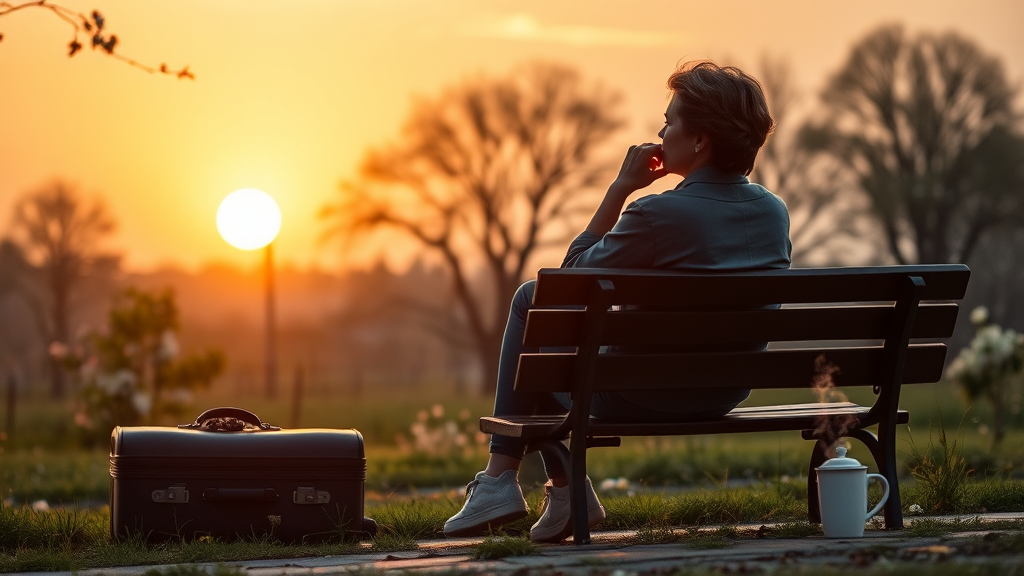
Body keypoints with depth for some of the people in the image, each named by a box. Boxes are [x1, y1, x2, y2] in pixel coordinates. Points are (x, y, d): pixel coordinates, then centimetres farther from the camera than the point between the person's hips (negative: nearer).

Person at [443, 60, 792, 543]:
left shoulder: (657, 214, -24)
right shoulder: (775, 212, -4)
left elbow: (574, 273, -6)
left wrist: (621, 186, -4)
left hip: (639, 399, -7)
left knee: (533, 298, 16)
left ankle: (499, 480, 19)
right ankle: (564, 490, 27)